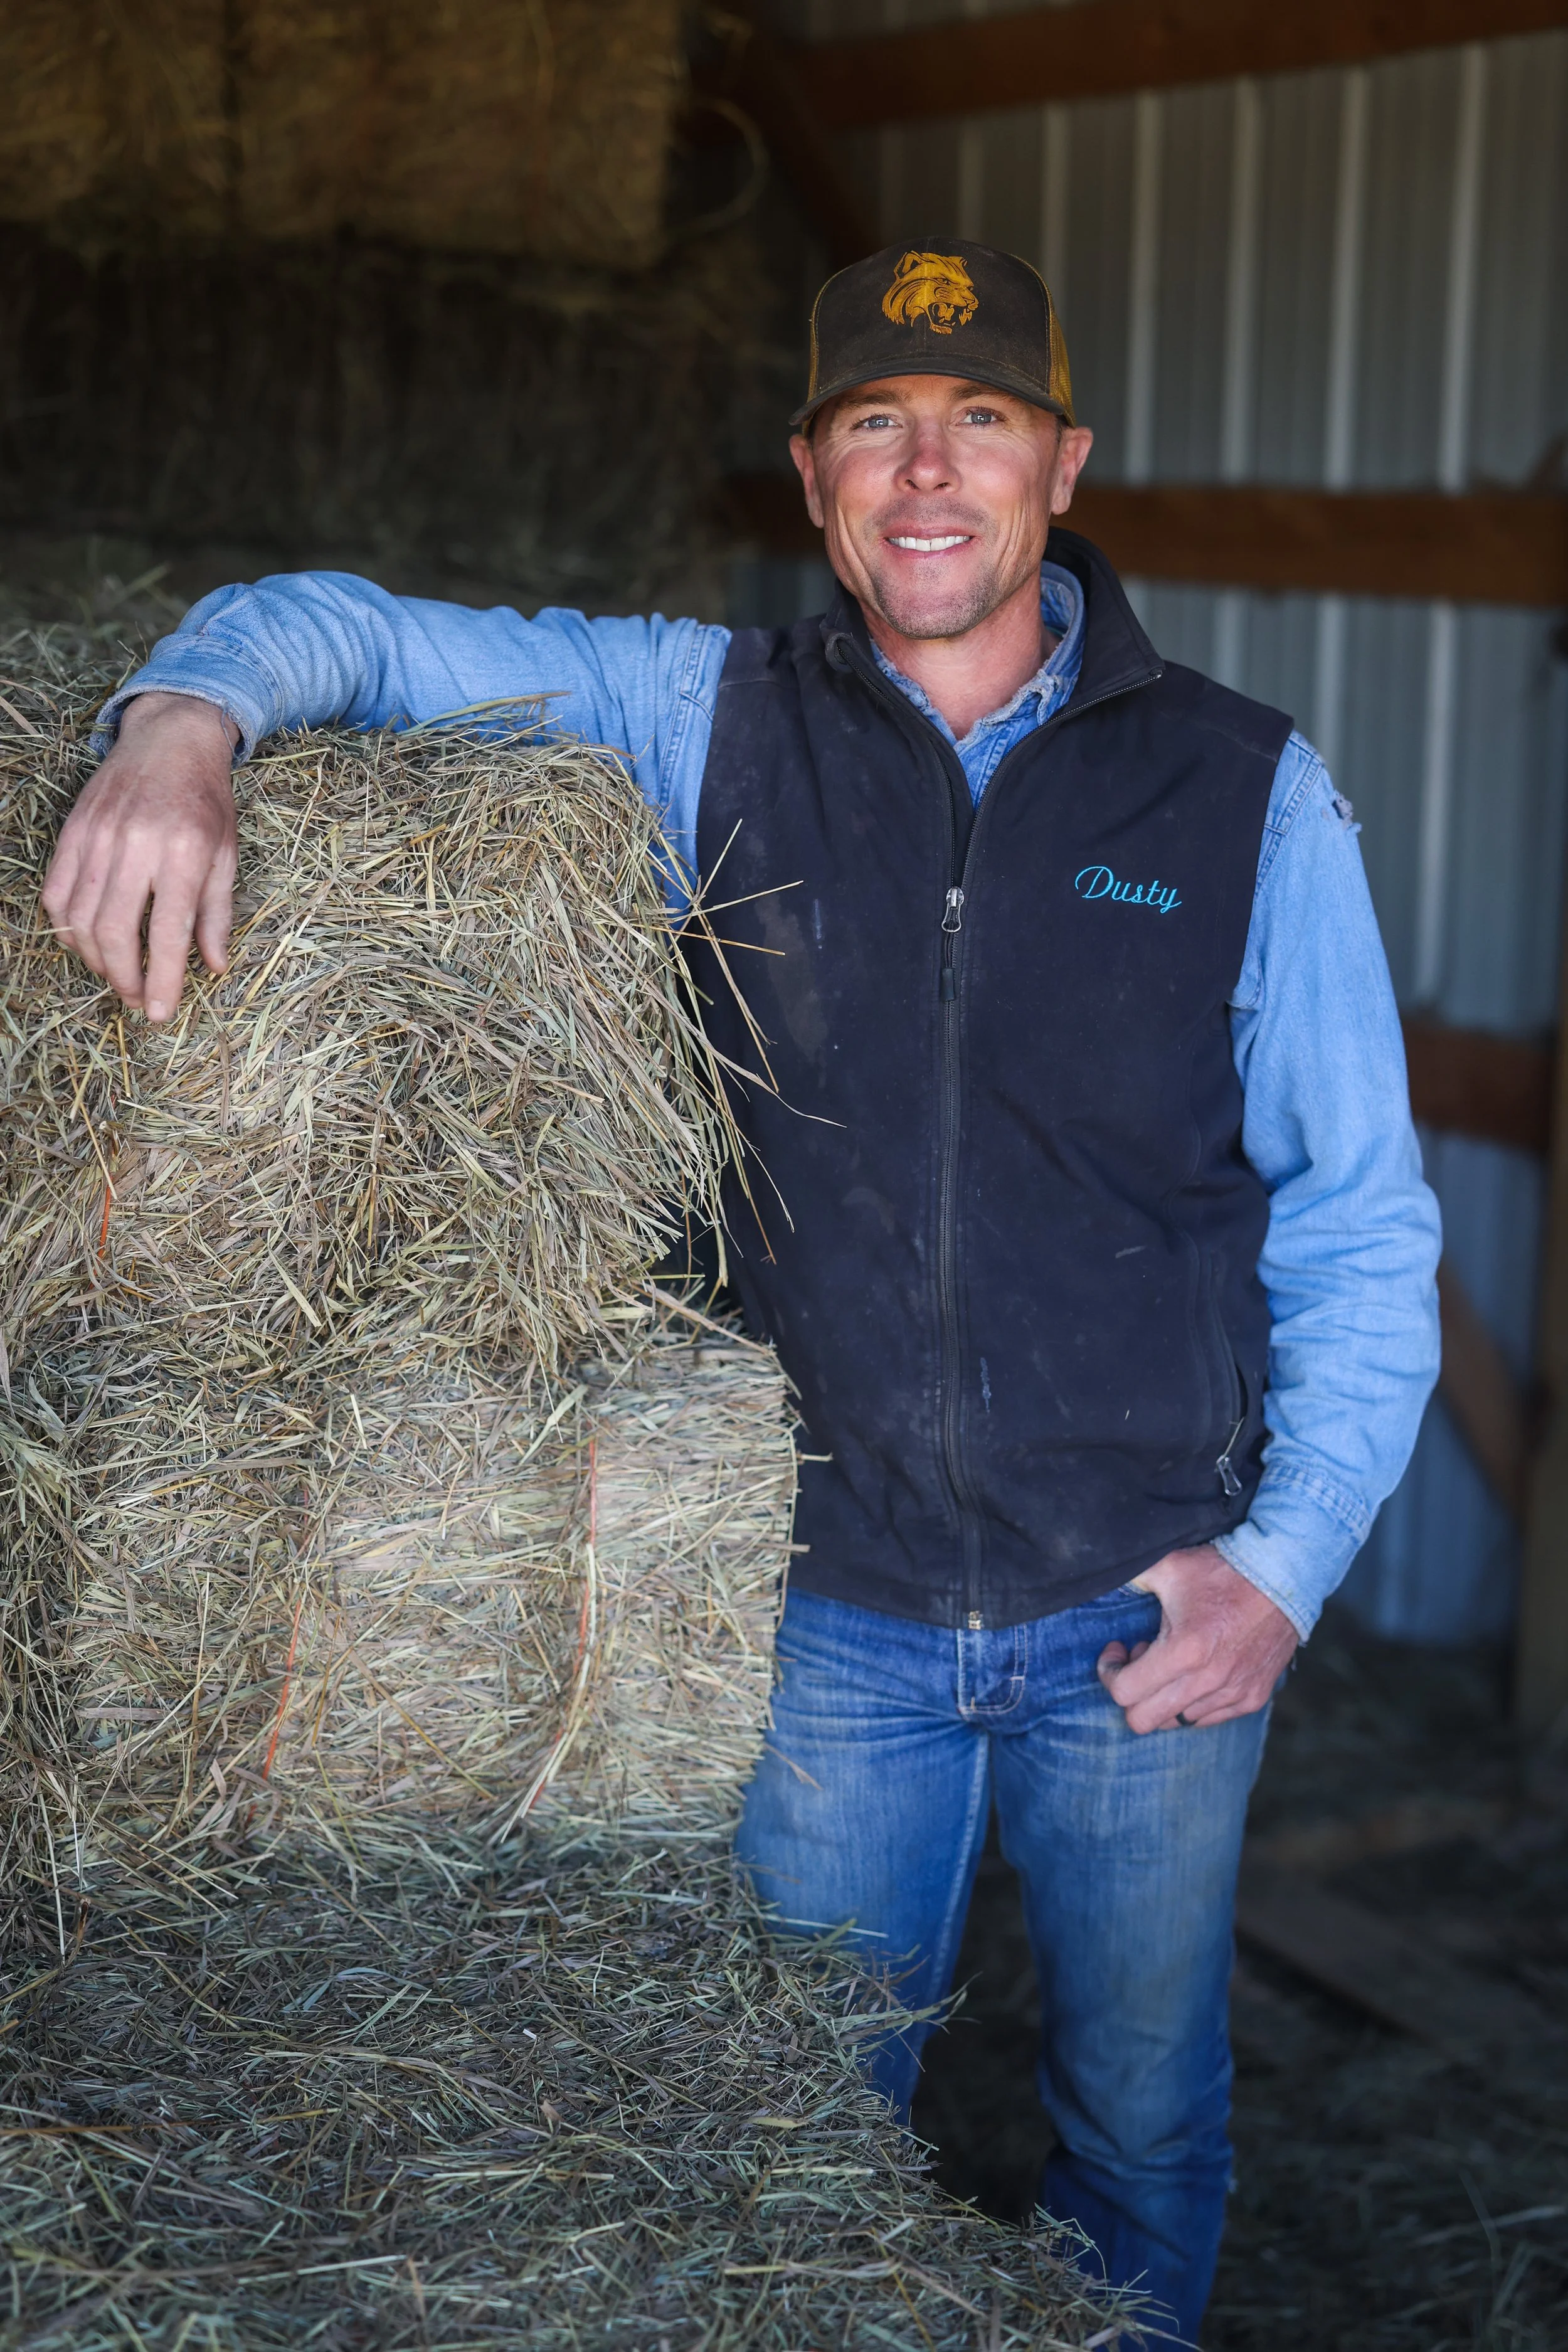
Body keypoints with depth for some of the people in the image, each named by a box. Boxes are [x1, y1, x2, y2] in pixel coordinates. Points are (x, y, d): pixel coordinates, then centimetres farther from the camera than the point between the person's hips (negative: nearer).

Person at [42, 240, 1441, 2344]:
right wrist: (184, 723, -22)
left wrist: (1289, 1561, -7)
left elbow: (1360, 1224, 0)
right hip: (838, 1616, 0)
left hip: (1149, 1613, 0)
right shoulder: (711, 720, -1)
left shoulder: (1249, 790, -3)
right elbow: (347, 630, 0)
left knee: (1144, 2129, 20)